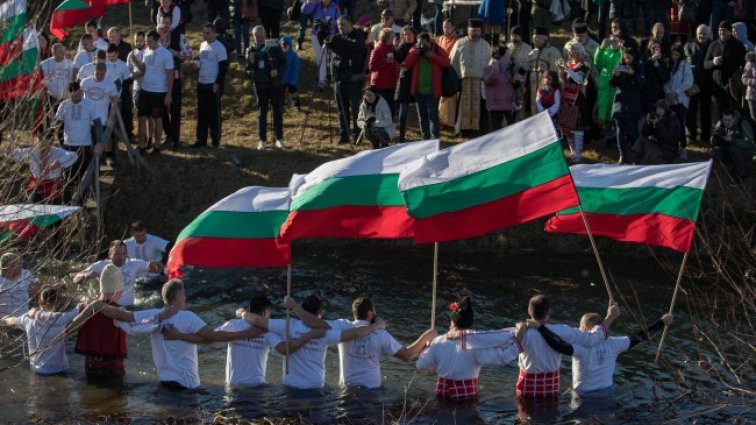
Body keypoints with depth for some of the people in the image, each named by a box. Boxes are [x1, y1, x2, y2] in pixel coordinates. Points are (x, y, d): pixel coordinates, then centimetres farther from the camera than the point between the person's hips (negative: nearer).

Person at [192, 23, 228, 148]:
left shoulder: (219, 48, -12)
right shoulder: (202, 45, 10)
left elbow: (223, 67, -13)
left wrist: (218, 84, -17)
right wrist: (198, 79, 16)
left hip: (213, 85, -7)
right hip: (201, 84, 7)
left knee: (214, 113, 0)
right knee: (201, 113, 8)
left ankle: (216, 140, 7)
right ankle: (201, 139, 12)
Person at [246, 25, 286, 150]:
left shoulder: (274, 47, -4)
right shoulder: (251, 50, 1)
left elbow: (283, 63, 1)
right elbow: (248, 68, 2)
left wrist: (278, 71, -17)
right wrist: (251, 62, -19)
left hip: (275, 84, -1)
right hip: (260, 85, 1)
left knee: (278, 111, 6)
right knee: (261, 113, 3)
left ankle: (279, 139, 16)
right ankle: (262, 140, 8)